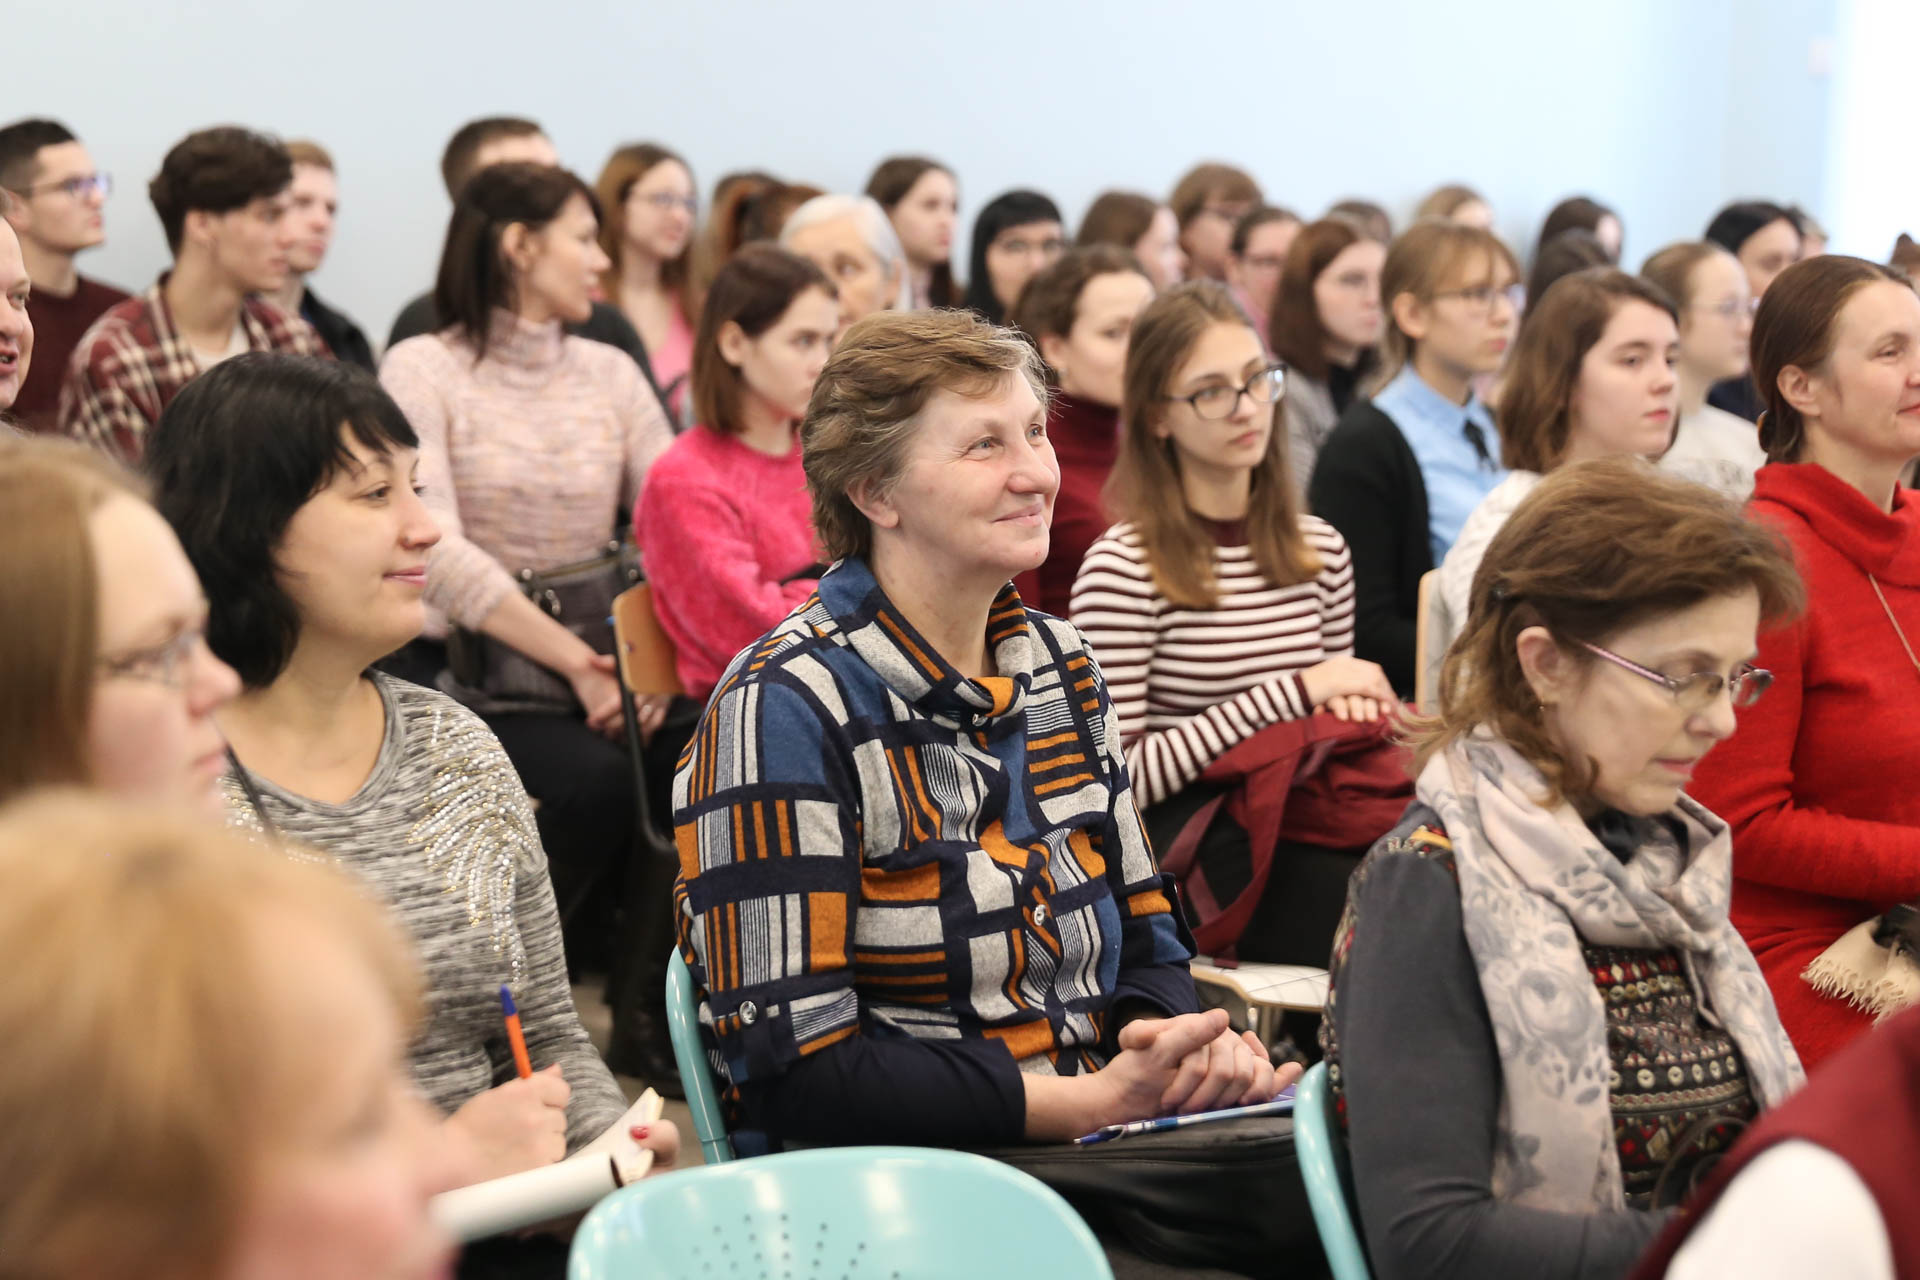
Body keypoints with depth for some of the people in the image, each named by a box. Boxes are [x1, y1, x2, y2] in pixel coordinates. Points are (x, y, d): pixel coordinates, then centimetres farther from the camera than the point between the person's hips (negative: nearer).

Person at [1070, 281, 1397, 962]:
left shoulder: (1319, 549, 14)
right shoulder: (1122, 567, -8)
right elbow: (1121, 773, -13)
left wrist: (1350, 707, 0)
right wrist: (1294, 690, -14)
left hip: (1300, 835, 6)